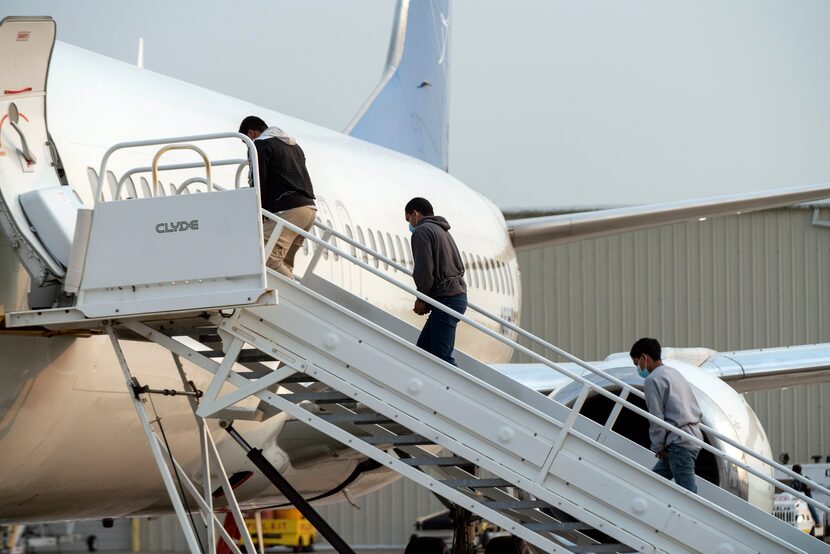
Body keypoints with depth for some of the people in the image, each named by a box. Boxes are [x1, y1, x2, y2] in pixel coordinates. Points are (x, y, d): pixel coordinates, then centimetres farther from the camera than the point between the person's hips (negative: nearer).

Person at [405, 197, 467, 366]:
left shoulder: (422, 231, -5)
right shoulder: (443, 231, 26)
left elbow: (424, 270, -16)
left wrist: (421, 299, 0)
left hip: (446, 299, -10)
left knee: (442, 356, -13)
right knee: (424, 347, 15)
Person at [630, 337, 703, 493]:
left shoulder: (653, 380, -8)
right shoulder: (674, 373, 20)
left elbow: (657, 419, -12)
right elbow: (697, 410, 22)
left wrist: (658, 447, 0)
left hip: (679, 442, -10)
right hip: (693, 437, 10)